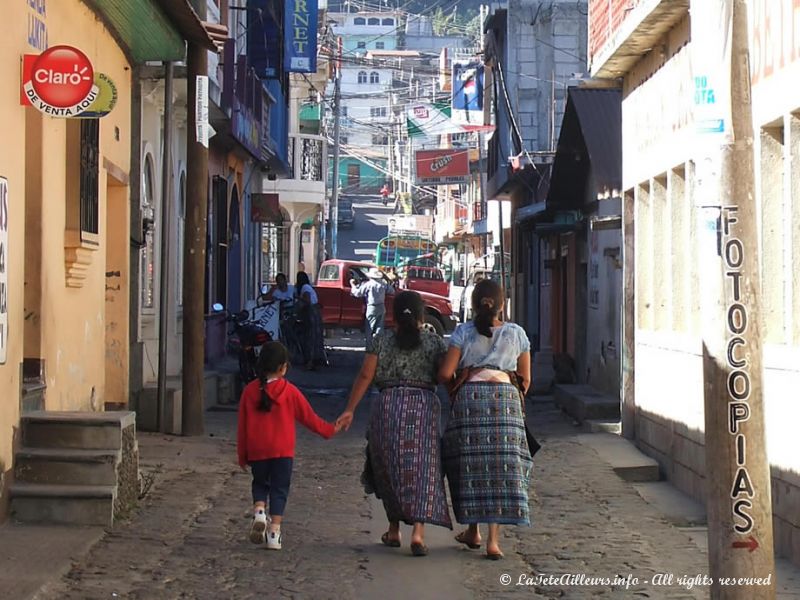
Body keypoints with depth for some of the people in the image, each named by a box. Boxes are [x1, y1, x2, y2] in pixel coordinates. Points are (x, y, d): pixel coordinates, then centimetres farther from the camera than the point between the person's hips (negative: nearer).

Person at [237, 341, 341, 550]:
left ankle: (259, 511, -6)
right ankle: (274, 531, 0)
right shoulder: (290, 391, -6)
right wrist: (330, 430, 18)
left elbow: (242, 425, 3)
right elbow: (309, 417, 2)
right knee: (279, 489, 6)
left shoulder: (250, 390, -1)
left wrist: (242, 455, 11)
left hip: (256, 451, 2)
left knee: (260, 483, 20)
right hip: (282, 450, -2)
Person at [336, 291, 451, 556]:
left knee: (389, 468, 15)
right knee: (422, 470, 0)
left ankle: (394, 530, 23)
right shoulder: (435, 342, 7)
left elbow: (365, 376, 1)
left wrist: (350, 410, 2)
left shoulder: (382, 339, 7)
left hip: (388, 407, 1)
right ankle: (418, 531, -16)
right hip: (425, 407, -1)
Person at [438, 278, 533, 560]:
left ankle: (473, 531, 23)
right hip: (506, 398, 0)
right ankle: (493, 539, -7)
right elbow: (526, 380, 13)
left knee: (469, 465, 12)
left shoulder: (463, 332, 4)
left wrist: (456, 382, 20)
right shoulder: (516, 333, 9)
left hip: (469, 399, 0)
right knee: (501, 468, 0)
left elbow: (445, 373, -1)